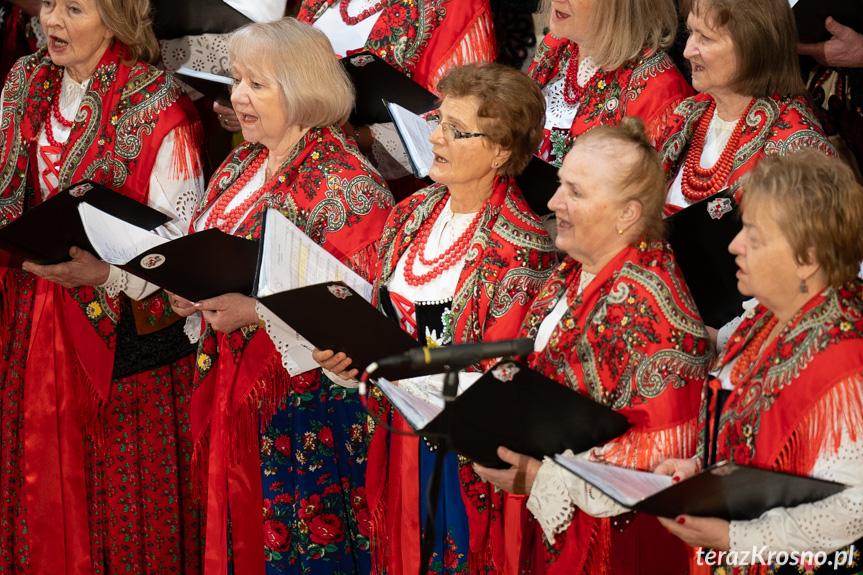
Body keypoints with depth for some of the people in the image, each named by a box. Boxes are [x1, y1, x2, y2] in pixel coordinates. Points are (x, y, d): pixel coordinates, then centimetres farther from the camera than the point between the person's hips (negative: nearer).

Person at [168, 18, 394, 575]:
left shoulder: (346, 183, -16)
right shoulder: (242, 164, 10)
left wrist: (256, 312, -26)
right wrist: (191, 292, -2)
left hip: (306, 397, -8)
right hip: (229, 378, 8)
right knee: (239, 525, 16)